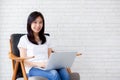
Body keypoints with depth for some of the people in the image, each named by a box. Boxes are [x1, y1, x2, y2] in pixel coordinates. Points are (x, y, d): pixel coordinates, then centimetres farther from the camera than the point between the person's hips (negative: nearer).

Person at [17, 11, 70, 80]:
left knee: (64, 72, -33)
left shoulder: (47, 39, 26)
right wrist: (38, 64, -15)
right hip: (33, 68, -4)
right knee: (54, 74, -37)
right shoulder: (24, 39, 10)